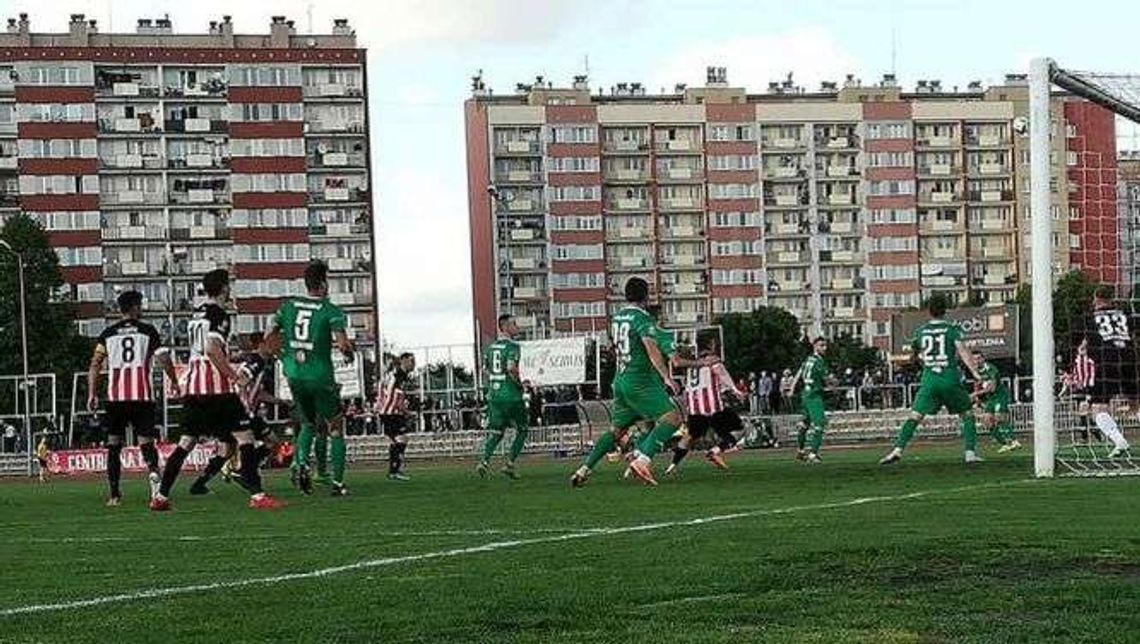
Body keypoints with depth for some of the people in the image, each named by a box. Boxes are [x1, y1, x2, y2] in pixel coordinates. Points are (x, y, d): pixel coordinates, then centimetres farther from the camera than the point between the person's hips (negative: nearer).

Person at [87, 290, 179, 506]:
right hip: (142, 396, -1)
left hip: (115, 396, 2)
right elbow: (164, 359, -1)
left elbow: (95, 365, 4)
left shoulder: (108, 334, 9)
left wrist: (92, 394, 7)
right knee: (146, 440, 1)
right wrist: (174, 384, 12)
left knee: (114, 444, 11)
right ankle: (153, 471, -30)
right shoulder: (148, 331, 3)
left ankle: (114, 494, 8)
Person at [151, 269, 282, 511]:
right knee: (244, 436, -5)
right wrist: (234, 375, -13)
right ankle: (256, 495, -11)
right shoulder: (218, 314, -8)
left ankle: (160, 496, 9)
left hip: (192, 384, 8)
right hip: (215, 385, -8)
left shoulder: (197, 313, 19)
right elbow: (212, 349, -19)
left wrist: (230, 370, 31)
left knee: (187, 441, 12)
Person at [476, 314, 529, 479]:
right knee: (522, 430, 11)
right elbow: (511, 368, -24)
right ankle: (510, 463, 3)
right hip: (511, 395, -6)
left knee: (495, 431, 11)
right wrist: (520, 383, -8)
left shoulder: (490, 347, 11)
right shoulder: (512, 346, -11)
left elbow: (485, 370, 14)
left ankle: (485, 461, -10)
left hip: (494, 395, 6)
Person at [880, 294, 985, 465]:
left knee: (915, 416, -1)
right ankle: (971, 452, 3)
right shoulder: (952, 328, 0)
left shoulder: (921, 331, 11)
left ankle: (898, 449, -16)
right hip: (950, 378, -2)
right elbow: (962, 350, -13)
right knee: (967, 414, 13)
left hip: (929, 379, 2)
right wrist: (974, 371, -17)